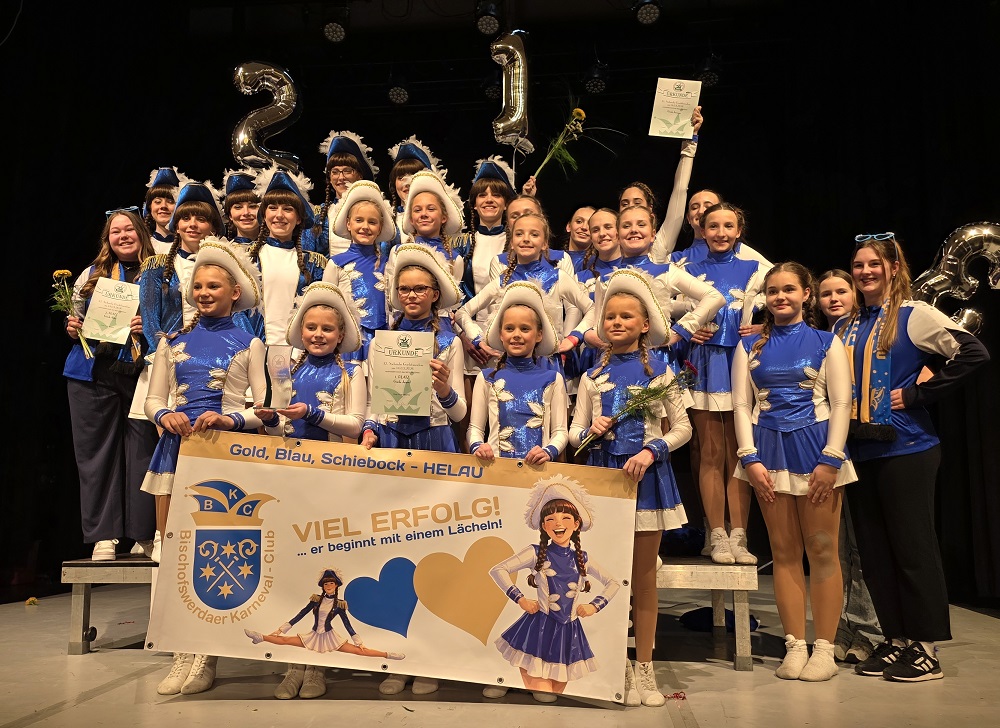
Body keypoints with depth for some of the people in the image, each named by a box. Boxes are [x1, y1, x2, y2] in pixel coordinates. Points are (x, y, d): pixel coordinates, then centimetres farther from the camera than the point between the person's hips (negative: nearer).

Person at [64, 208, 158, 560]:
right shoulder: (92, 275, 14)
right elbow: (75, 321, 19)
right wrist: (72, 329, -2)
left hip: (142, 373, -2)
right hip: (94, 374, 2)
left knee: (142, 450, -3)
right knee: (97, 452, 3)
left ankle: (144, 534, 7)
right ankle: (103, 535, 9)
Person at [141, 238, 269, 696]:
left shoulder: (248, 344, 6)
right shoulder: (173, 341, 14)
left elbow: (264, 408, 1)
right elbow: (153, 399, 13)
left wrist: (230, 419, -16)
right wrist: (165, 415, -9)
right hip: (177, 447, 3)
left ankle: (204, 658, 1)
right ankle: (186, 650, 10)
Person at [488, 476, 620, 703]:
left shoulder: (582, 558, 5)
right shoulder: (536, 553, -6)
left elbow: (614, 583, 17)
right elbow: (498, 570, -10)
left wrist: (594, 605, 4)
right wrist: (520, 599, -11)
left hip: (569, 630, 4)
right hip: (540, 627, -4)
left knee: (557, 689, 10)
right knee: (541, 692, -7)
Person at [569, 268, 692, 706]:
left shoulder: (660, 372, 1)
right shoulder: (593, 377, 6)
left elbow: (682, 428, 1)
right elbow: (575, 433, 7)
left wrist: (651, 452, -15)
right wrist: (590, 433, -15)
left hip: (648, 475, -1)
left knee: (644, 577, 7)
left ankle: (644, 669, 17)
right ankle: (616, 665, 20)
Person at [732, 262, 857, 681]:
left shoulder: (825, 342, 4)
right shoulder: (750, 346, 9)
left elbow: (841, 402, -1)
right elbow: (741, 405, 5)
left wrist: (831, 459, -10)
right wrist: (750, 459, -5)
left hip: (815, 447, -2)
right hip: (770, 450, 2)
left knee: (822, 550, 0)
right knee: (784, 552, 5)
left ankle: (824, 649, 10)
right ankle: (795, 646, 13)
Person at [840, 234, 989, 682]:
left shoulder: (913, 315, -6)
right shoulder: (850, 325, 13)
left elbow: (973, 354, -16)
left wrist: (917, 394, -14)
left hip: (905, 449, -6)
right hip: (860, 450, 7)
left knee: (912, 547, 0)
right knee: (873, 550, 10)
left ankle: (926, 648, 12)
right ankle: (896, 640, 22)